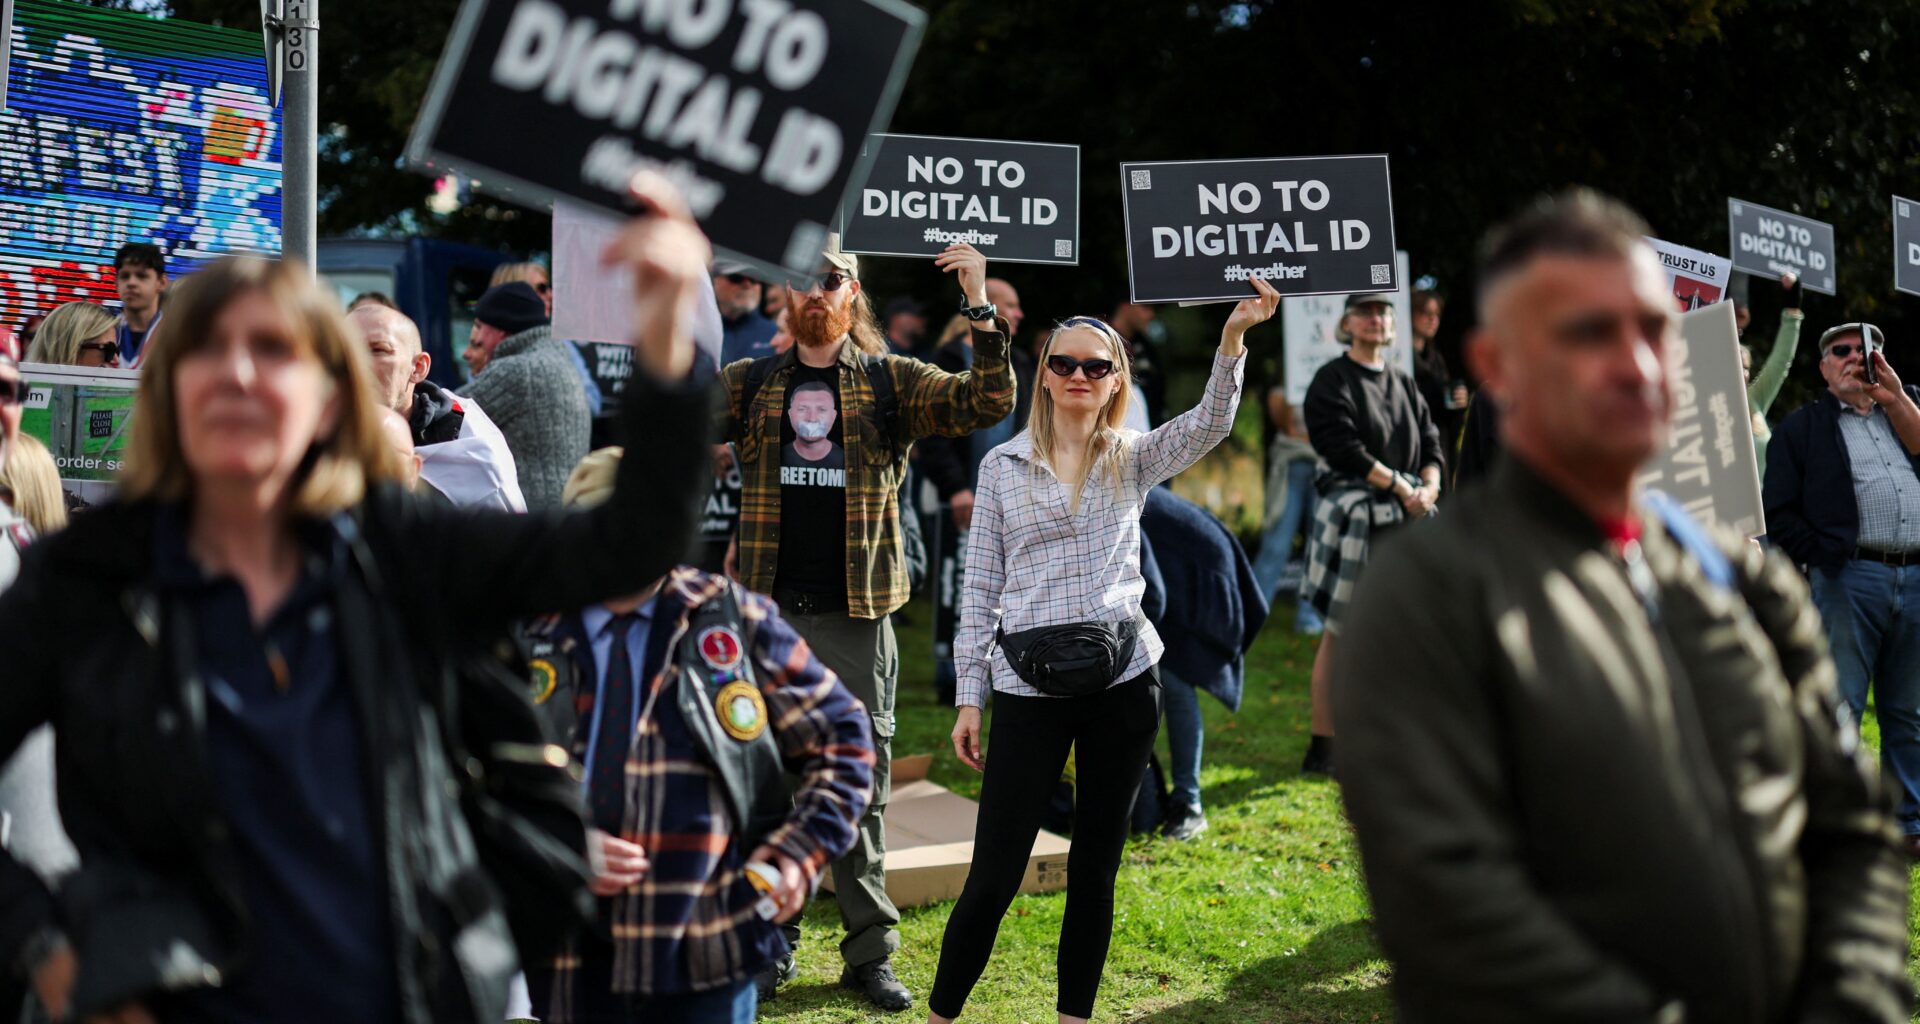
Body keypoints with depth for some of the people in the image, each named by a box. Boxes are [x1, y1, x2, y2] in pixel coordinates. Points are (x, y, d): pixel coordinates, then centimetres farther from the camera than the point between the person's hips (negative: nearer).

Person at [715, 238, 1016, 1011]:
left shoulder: (892, 382, 4)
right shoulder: (751, 383, 8)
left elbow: (987, 403, -7)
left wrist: (981, 308, -19)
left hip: (856, 618, -1)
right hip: (767, 614, 1)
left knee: (861, 786, 5)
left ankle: (870, 952, 15)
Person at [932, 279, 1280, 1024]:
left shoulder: (1133, 461, 7)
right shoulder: (1003, 465, 5)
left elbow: (1210, 424, -11)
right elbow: (980, 587, 5)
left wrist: (1233, 338, -27)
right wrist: (968, 698, 2)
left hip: (1122, 686, 2)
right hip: (1027, 689, -2)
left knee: (1095, 867, 9)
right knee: (995, 872, -2)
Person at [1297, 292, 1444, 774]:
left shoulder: (1403, 384, 17)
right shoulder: (1332, 381, -3)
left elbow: (1431, 446, 12)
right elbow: (1345, 450, -13)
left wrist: (1428, 488, -8)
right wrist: (1401, 488, -14)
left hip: (1406, 517, 6)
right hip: (1353, 514, -6)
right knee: (1340, 632, -4)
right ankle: (1323, 746, 1)